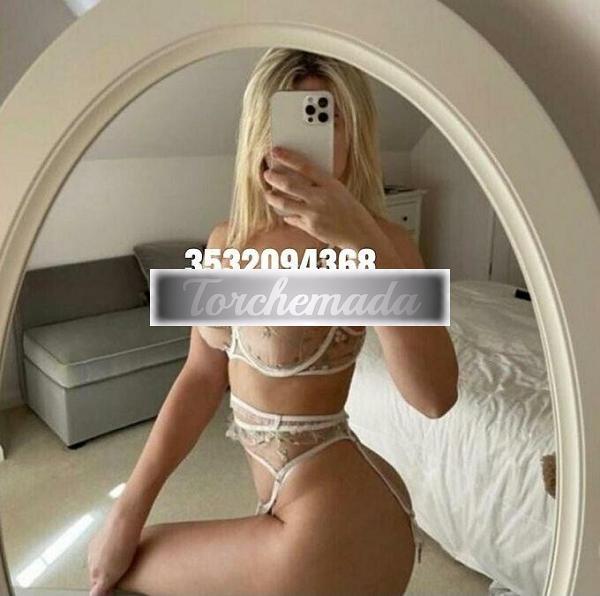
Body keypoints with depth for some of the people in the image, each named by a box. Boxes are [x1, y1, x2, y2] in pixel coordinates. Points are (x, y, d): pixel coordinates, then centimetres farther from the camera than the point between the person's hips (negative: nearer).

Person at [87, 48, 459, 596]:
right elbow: (202, 376, 1)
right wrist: (128, 513, -1)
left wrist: (361, 240, -39)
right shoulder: (229, 242, 0)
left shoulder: (374, 241, -18)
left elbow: (435, 396, -31)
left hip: (336, 523, -6)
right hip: (285, 500, 6)